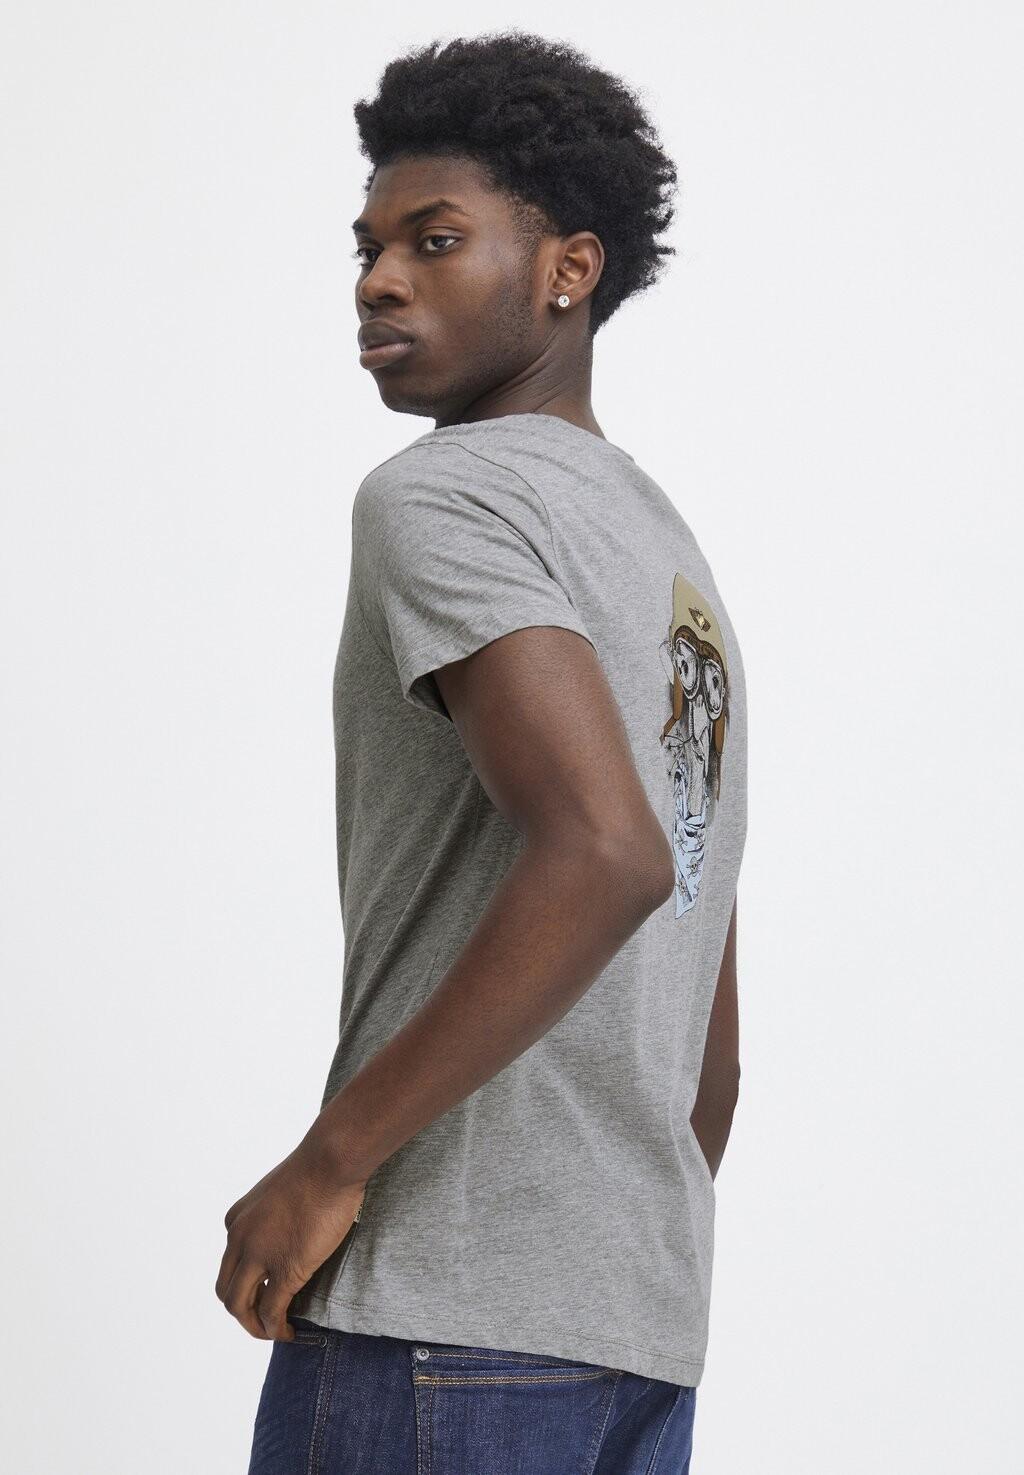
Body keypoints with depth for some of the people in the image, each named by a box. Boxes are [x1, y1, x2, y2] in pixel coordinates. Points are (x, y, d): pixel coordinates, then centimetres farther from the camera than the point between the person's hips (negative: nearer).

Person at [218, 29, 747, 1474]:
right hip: (648, 1329, 9)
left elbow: (604, 852, -24)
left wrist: (329, 1162, -18)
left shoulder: (440, 495, -7)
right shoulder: (674, 555, 20)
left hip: (444, 1303, -9)